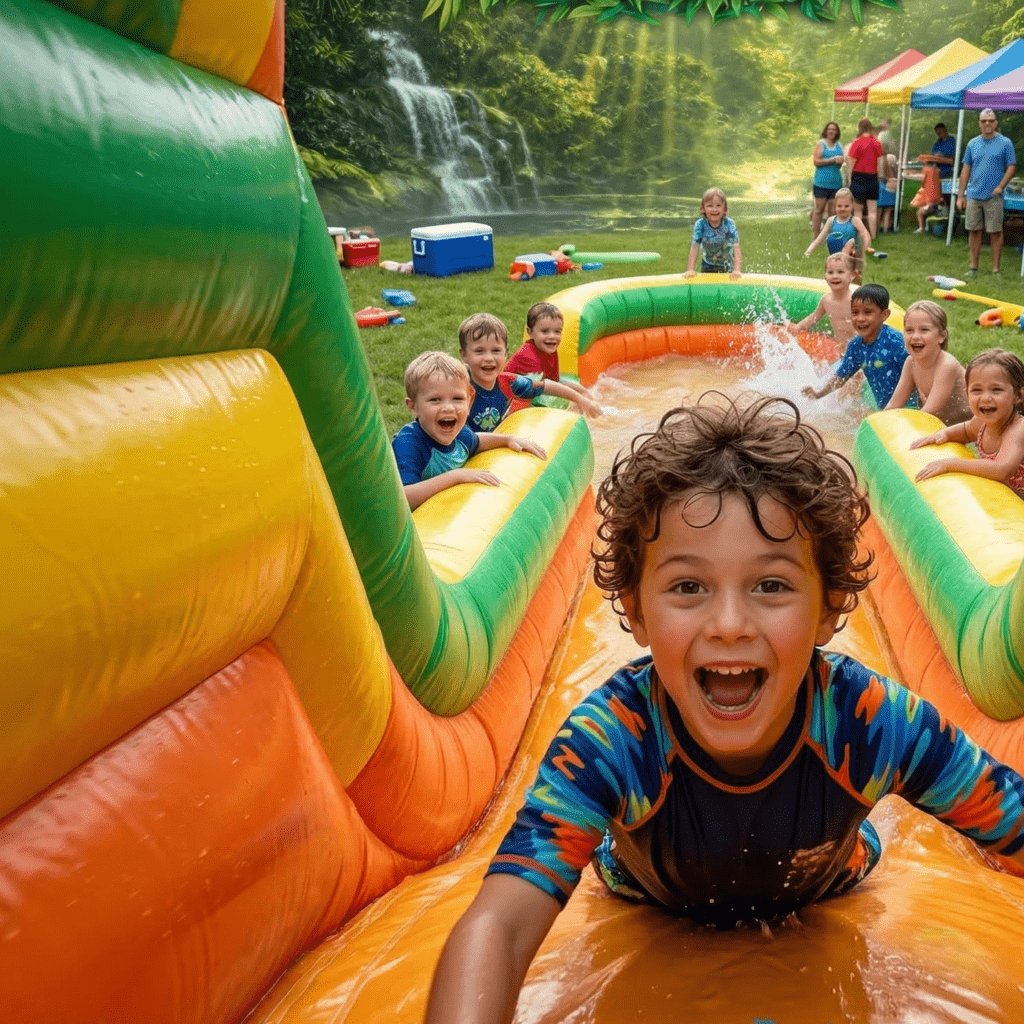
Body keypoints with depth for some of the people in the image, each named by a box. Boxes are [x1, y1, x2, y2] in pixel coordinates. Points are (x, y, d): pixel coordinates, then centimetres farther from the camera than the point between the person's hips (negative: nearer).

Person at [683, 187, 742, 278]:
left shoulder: (729, 224, -23)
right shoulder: (700, 224, -20)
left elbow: (736, 248, -28)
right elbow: (694, 248, -20)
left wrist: (736, 270, -39)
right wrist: (690, 270, -30)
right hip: (708, 266, 1)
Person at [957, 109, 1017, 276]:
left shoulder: (1005, 143, 1)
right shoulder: (973, 144, 9)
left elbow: (1012, 166, 0)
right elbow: (966, 169, 10)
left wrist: (1001, 186, -15)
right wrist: (960, 195, 6)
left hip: (993, 196, -3)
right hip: (973, 195, 3)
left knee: (996, 231, 0)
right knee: (974, 231, 5)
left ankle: (995, 269, 6)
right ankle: (974, 267, 14)